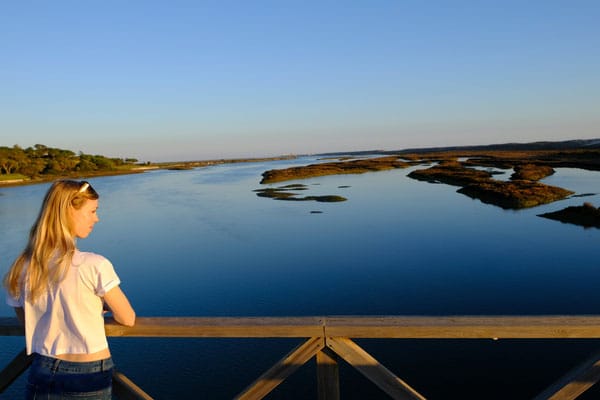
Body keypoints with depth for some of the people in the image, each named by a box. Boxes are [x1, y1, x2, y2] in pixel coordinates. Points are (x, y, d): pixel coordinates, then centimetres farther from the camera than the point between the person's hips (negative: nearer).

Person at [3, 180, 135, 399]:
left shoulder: (20, 269, -4)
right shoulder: (94, 265, -20)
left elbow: (28, 323, 11)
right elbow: (128, 319, -8)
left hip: (41, 373, 4)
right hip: (89, 377, -3)